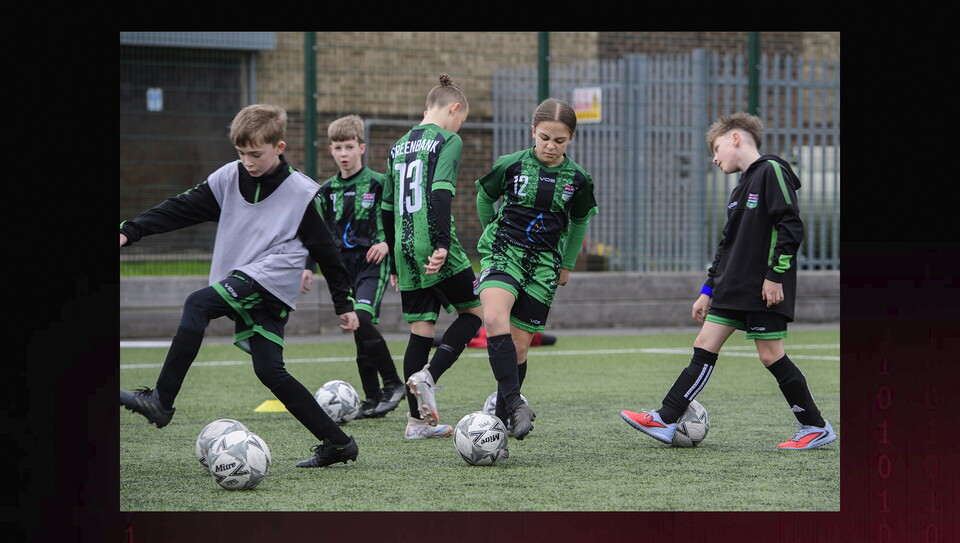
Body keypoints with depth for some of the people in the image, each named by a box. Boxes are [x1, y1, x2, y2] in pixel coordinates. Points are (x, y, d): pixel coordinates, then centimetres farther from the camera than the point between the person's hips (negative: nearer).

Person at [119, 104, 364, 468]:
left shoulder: (302, 193, -2)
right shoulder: (228, 178, 9)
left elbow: (326, 251, 5)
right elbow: (182, 208, 10)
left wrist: (344, 303, 9)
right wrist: (131, 230, 1)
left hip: (272, 281, -6)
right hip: (240, 288, 6)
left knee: (198, 304, -24)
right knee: (270, 371, -1)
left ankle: (160, 401, -27)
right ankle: (337, 442, 6)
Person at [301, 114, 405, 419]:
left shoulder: (378, 184, -3)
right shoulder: (328, 190, 11)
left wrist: (387, 242, -15)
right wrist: (309, 267, 11)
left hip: (373, 263, -5)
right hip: (346, 266, 5)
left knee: (362, 319, -24)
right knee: (360, 334, 5)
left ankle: (393, 383, -12)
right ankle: (373, 399, 11)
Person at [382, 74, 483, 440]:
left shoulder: (399, 146, 18)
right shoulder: (448, 141, -3)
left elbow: (387, 209, 20)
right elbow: (441, 193, -19)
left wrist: (395, 264, 25)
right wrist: (443, 244, -24)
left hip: (405, 247, 7)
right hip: (433, 244, -7)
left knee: (421, 330, 9)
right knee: (473, 311, 9)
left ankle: (418, 420, 6)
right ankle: (428, 375, -12)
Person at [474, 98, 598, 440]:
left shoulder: (577, 180, 0)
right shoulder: (511, 165, -4)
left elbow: (579, 222, 18)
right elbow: (484, 198, 15)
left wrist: (567, 264, 23)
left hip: (543, 265, 2)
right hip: (502, 255, -2)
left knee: (519, 345, 1)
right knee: (494, 320, -29)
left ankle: (502, 416, 17)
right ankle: (515, 403, -31)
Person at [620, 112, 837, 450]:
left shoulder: (772, 171, -8)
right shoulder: (741, 188, 20)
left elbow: (791, 227, -16)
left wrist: (775, 275, -19)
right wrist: (708, 291, 22)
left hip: (765, 289, -9)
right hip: (734, 288, 9)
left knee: (770, 354, -7)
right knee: (704, 346, 3)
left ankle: (816, 428, 3)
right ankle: (665, 421, 0)